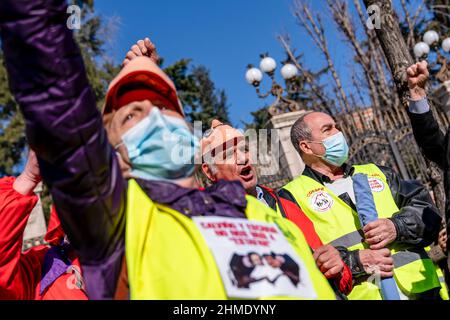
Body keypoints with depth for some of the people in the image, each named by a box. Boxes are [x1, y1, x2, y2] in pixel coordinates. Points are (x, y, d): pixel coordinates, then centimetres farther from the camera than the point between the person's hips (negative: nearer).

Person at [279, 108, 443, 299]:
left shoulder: (376, 173, 14)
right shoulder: (291, 197, -3)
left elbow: (426, 207, 9)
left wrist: (397, 227, -10)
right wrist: (356, 261, -20)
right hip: (362, 293, -4)